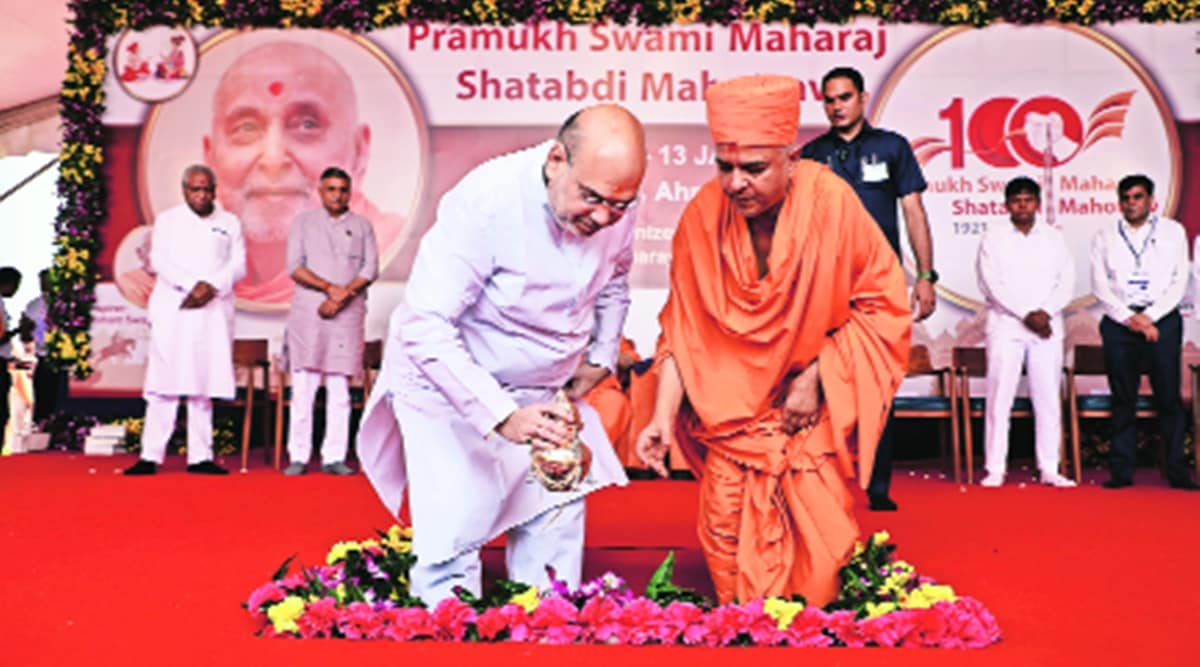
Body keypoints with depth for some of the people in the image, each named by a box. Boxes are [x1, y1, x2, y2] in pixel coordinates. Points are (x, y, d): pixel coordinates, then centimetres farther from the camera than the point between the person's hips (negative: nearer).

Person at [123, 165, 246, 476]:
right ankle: (151, 456, -4)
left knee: (204, 386, 1)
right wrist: (192, 286, -15)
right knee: (164, 384, -6)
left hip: (214, 313, 1)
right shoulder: (167, 219, 12)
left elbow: (238, 264, 4)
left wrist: (210, 287, -13)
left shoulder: (230, 223, 15)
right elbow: (159, 260, -1)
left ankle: (200, 457, 3)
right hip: (172, 312, -1)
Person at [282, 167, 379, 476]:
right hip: (307, 312, 0)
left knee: (340, 387, -1)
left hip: (348, 314, 1)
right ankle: (298, 456, 0)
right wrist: (329, 287, -13)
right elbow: (294, 266, 1)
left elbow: (371, 268, 4)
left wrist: (342, 296, -10)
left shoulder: (362, 225, 14)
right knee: (303, 386, -4)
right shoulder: (303, 223, 12)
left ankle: (334, 456, 1)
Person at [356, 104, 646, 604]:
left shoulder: (615, 210, -10)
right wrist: (500, 416, -37)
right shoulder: (486, 202, -28)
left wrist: (602, 356, 4)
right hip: (452, 388, -5)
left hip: (546, 392, 5)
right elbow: (425, 326, -30)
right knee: (450, 548, -9)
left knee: (555, 539, 7)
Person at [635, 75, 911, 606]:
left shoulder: (831, 202, -20)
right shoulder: (703, 214, -14)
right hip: (733, 398, 2)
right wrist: (663, 415, -13)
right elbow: (682, 327, -6)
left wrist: (816, 377, -14)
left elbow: (881, 304, -10)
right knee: (726, 533, -1)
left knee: (818, 533, -1)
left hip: (818, 402, -1)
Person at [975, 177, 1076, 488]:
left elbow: (1066, 283, 5)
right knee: (999, 397, -5)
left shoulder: (1055, 238, 13)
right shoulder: (993, 239, 5)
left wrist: (1046, 312, -11)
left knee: (1048, 398, 2)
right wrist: (1026, 314, -12)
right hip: (1005, 326, -2)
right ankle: (995, 469, -2)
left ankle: (1050, 469, 7)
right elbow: (992, 285, -5)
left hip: (1048, 327, 3)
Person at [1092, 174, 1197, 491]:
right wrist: (1130, 319, -7)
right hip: (1119, 321, 1)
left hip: (1162, 320, -1)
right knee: (1123, 399, 1)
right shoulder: (1105, 236, 12)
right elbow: (1100, 286, 5)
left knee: (1169, 398, -3)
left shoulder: (1173, 232, 11)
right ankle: (1122, 471, 4)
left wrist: (1150, 316, -8)